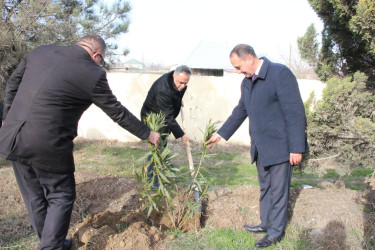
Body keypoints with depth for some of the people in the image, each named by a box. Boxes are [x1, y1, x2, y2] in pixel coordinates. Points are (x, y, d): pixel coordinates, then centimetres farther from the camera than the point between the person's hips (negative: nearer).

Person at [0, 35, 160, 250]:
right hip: (48, 145, -6)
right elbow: (117, 112, 0)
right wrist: (147, 134, 13)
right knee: (61, 197, 14)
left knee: (34, 196, 21)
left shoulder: (40, 52, 8)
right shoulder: (93, 74, -8)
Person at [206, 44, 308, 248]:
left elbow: (295, 112, -20)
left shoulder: (280, 73, -17)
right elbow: (240, 111, 21)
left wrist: (296, 148, -21)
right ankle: (266, 223, 35)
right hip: (261, 147, 8)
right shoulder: (247, 82, 8)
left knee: (278, 190, 4)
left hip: (279, 146, -8)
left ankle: (275, 232, 19)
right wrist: (221, 134, 23)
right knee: (265, 187, 19)